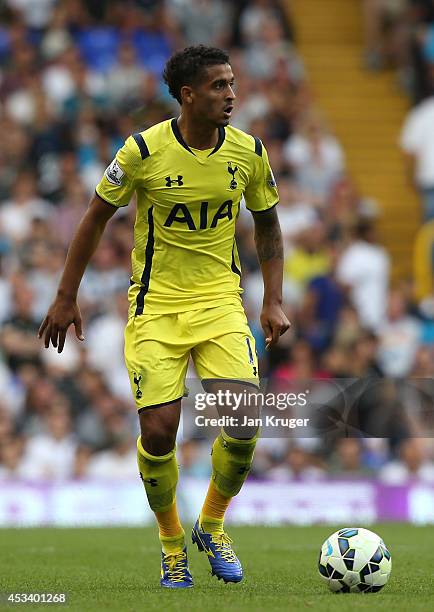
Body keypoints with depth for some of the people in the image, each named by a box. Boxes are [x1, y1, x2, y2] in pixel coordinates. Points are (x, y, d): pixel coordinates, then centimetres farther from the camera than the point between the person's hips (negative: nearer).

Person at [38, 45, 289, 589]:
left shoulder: (249, 152, -3)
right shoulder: (143, 151, -13)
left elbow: (267, 224, 13)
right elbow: (96, 217, 0)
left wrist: (273, 301, 4)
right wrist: (66, 298, 2)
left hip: (221, 300, 2)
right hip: (156, 305, -2)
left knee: (243, 427, -13)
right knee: (158, 431, -9)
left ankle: (212, 526, 15)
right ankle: (172, 544, 17)